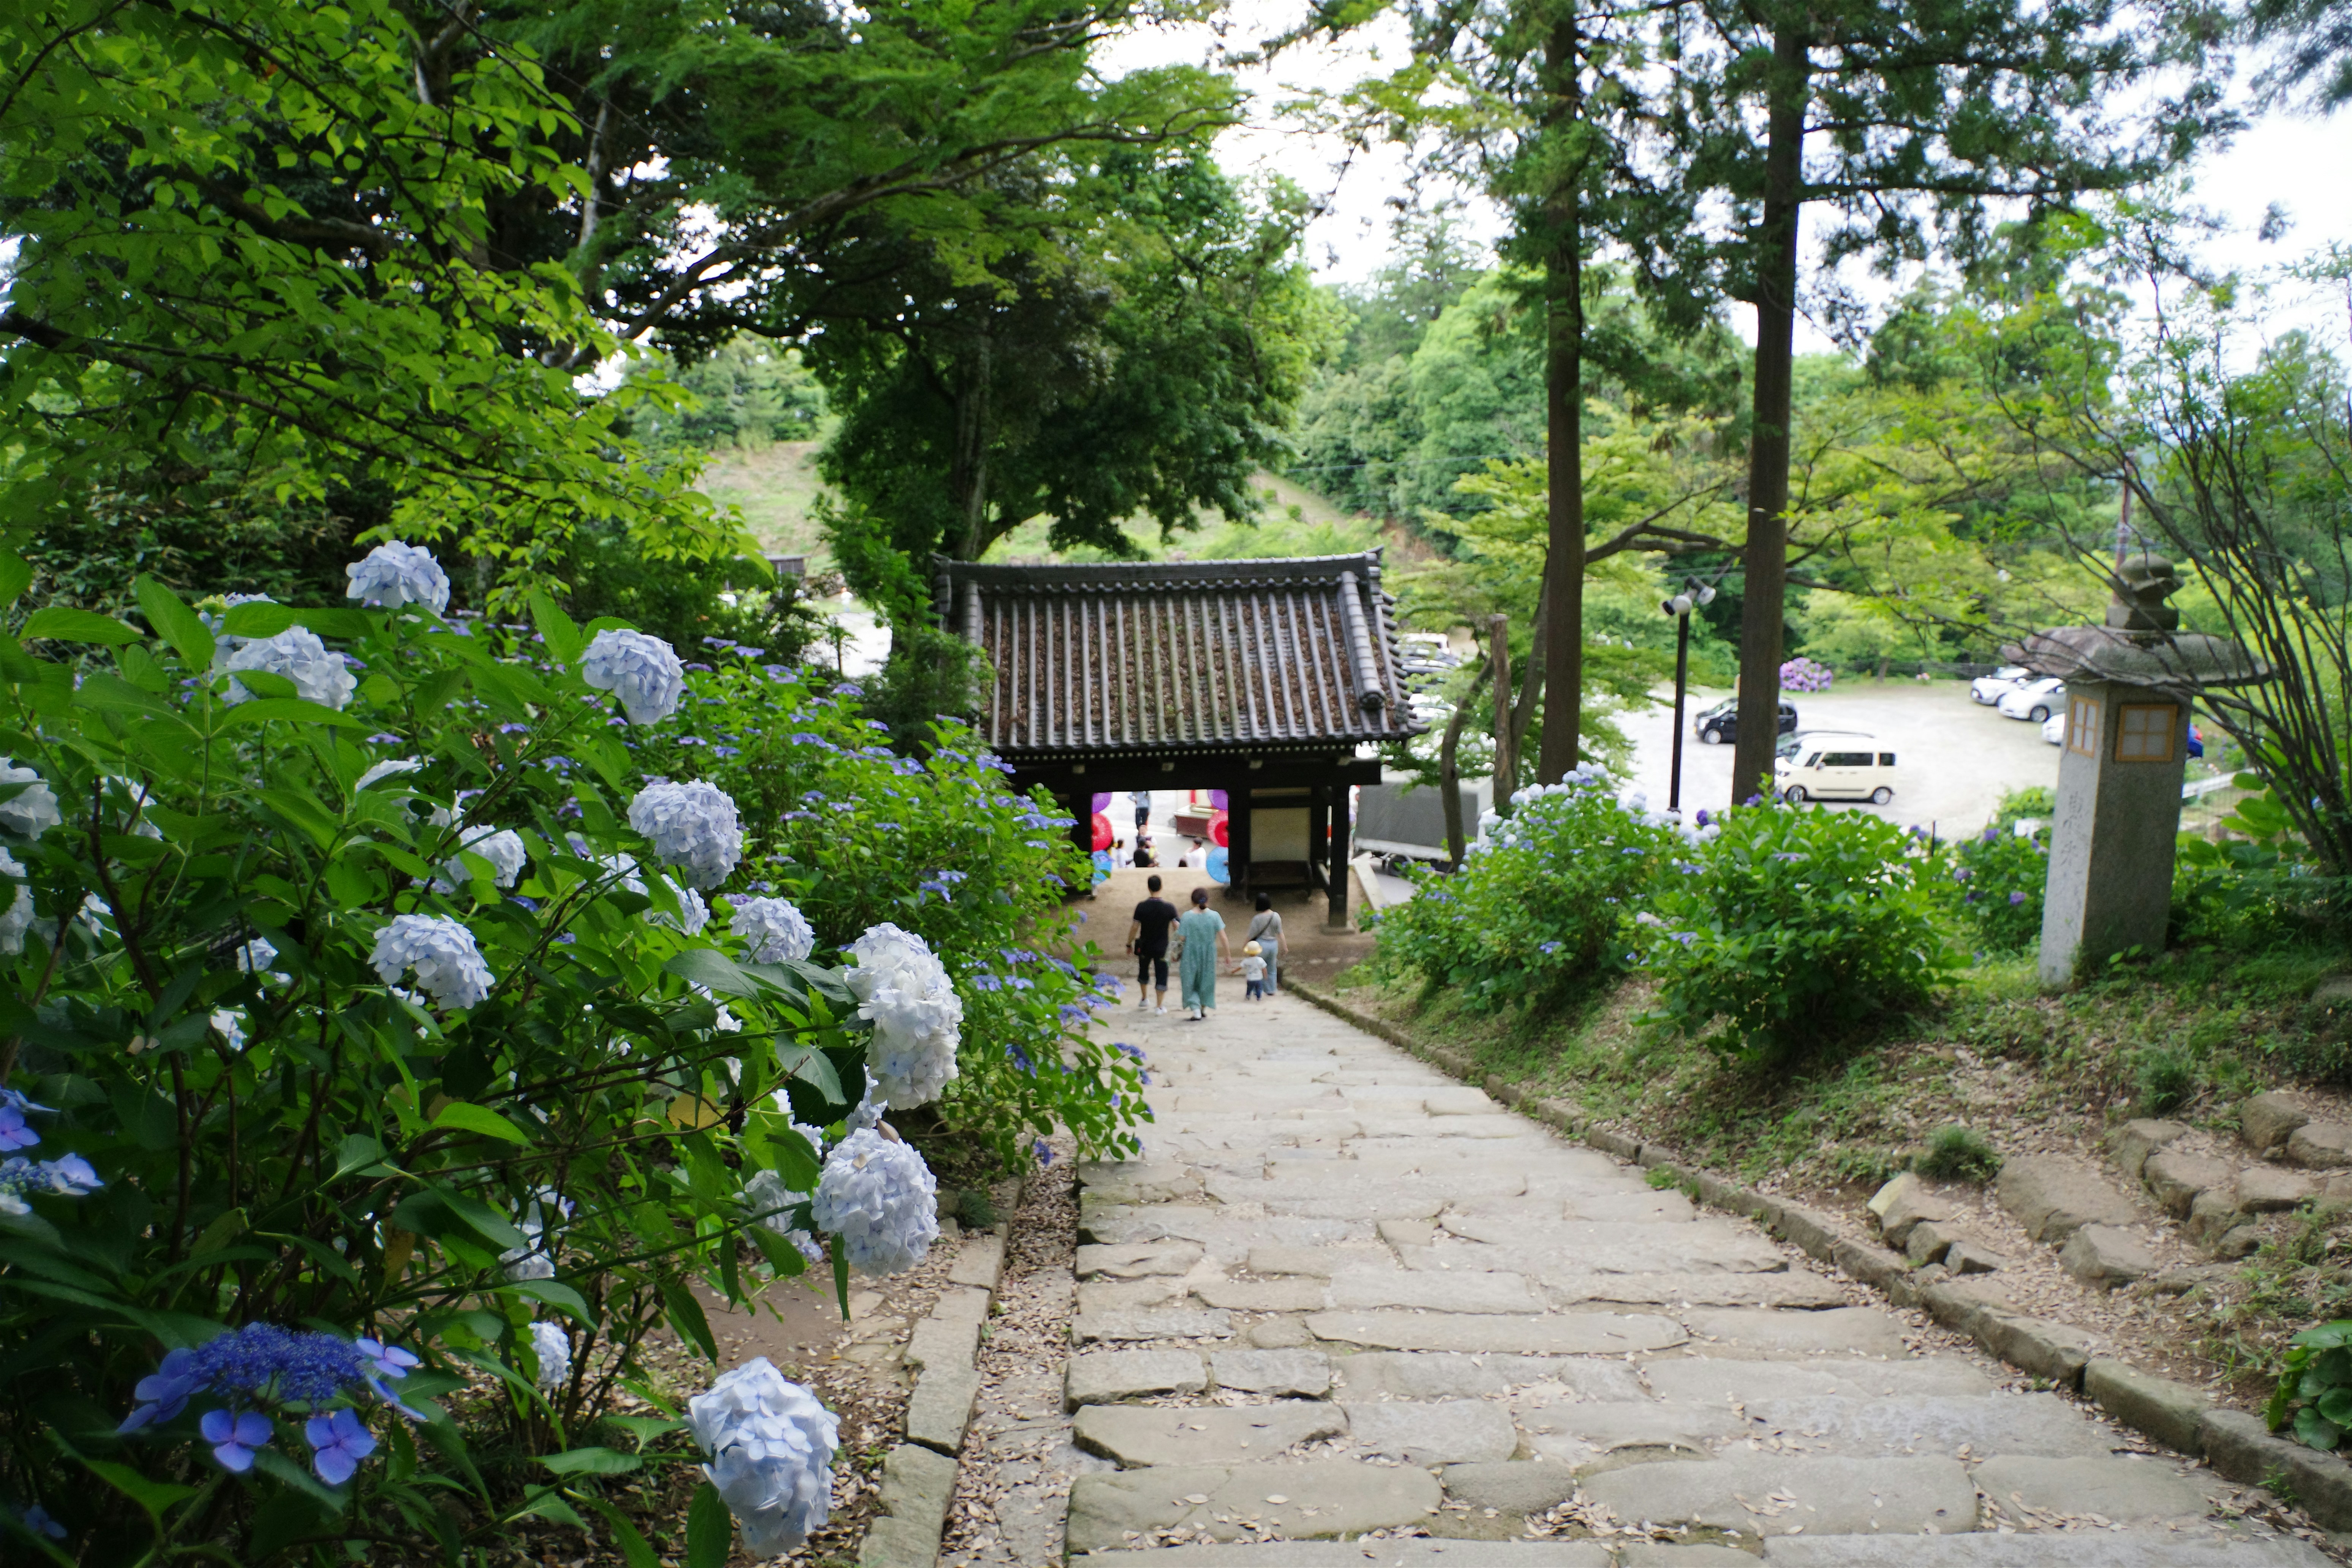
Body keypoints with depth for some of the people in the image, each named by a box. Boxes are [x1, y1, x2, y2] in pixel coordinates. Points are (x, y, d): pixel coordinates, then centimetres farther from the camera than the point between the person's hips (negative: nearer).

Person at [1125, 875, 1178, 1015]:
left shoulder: (1142, 907, -12)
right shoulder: (1169, 908, -12)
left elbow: (1134, 928, -8)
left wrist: (1129, 944, 5)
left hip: (1144, 947, 1)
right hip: (1162, 948, -1)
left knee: (1144, 972, 24)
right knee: (1161, 975, 6)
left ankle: (1144, 998, 37)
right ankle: (1161, 1006, 7)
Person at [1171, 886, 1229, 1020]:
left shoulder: (1187, 917, -13)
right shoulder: (1214, 916, -8)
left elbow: (1181, 938, -12)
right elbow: (1223, 937, -8)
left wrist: (1178, 928, 8)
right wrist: (1228, 954, -1)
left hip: (1191, 955, -2)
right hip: (1209, 955, 2)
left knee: (1191, 983, 9)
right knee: (1206, 981, 21)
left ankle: (1196, 1010, -5)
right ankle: (1204, 1008, 31)